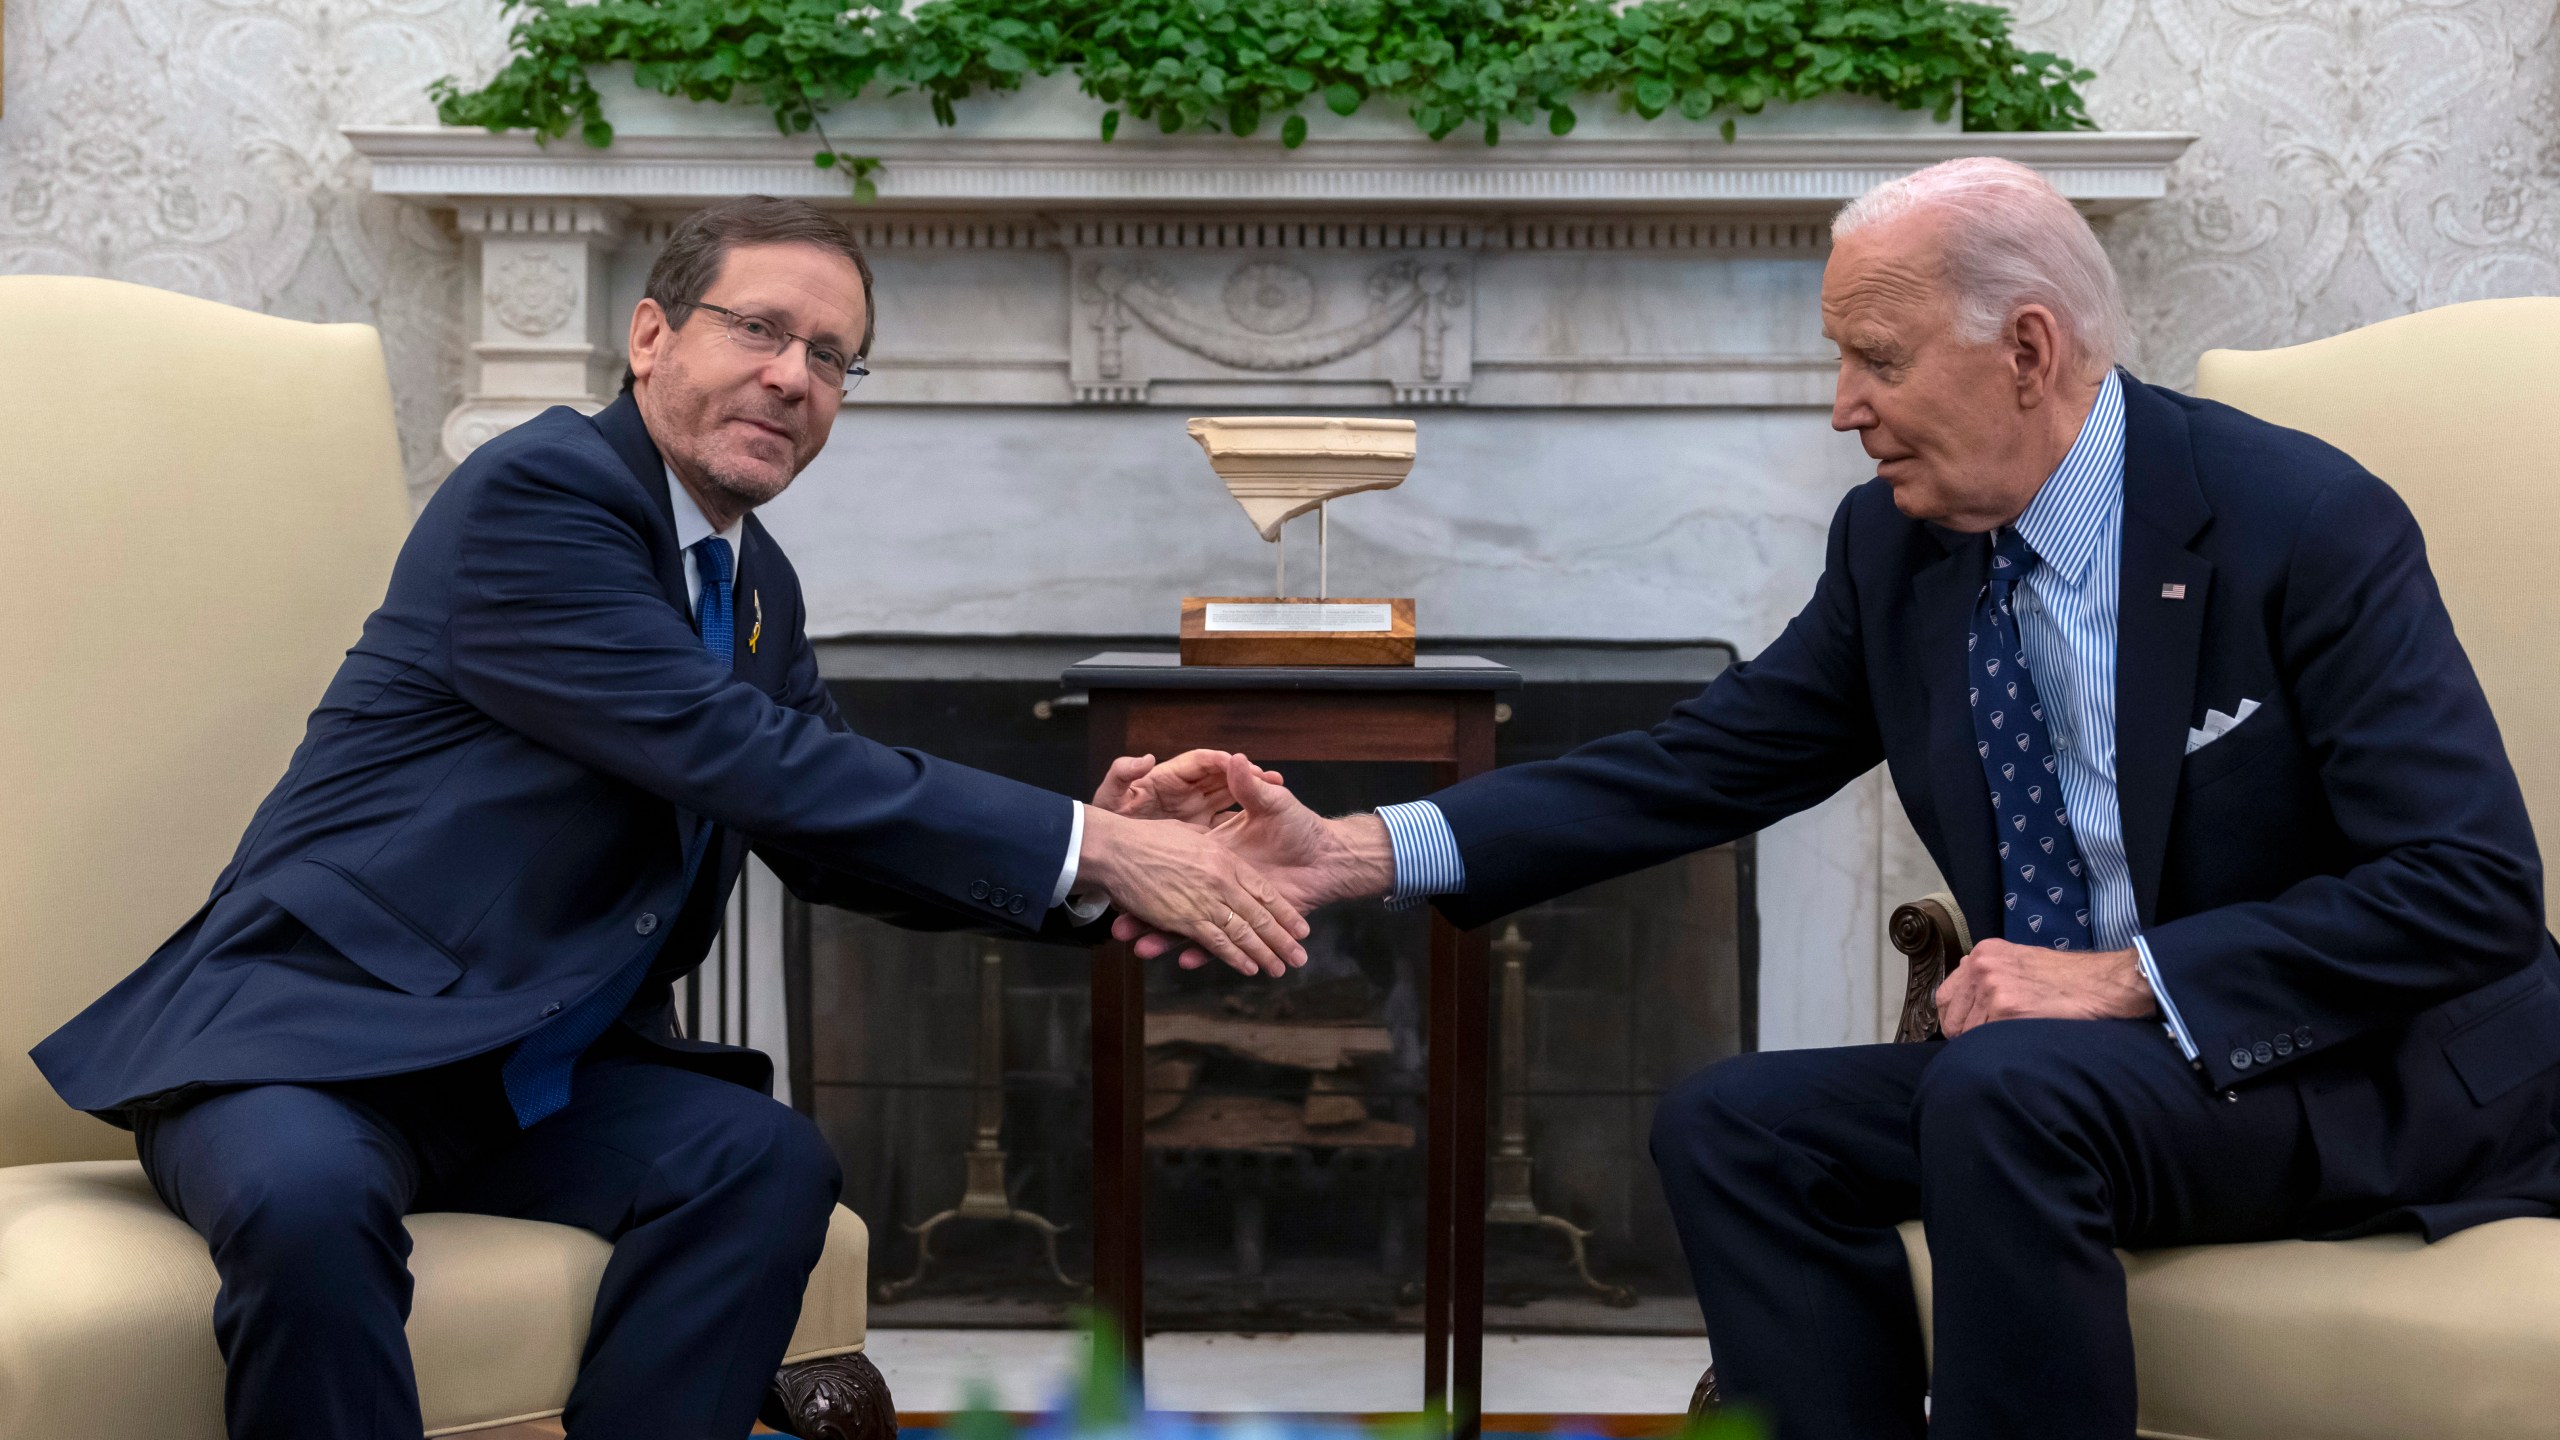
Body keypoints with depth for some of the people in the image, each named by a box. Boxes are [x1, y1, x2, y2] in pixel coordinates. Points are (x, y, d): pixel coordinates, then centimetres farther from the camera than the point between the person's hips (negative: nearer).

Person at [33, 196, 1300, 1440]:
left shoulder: (755, 586, 12)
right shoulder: (536, 490, -15)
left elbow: (837, 840, 12)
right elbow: (735, 757, -24)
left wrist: (1090, 847, -6)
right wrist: (1086, 849, -24)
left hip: (531, 1066, 7)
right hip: (314, 1023, -7)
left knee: (764, 1161, -21)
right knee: (308, 1198, -37)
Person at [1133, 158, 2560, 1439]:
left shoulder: (2307, 522, -17)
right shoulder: (1898, 546, 1)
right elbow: (1704, 763, 0)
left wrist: (2130, 977, -27)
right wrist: (1354, 851, -11)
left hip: (2375, 1072, -6)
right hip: (2057, 1060, 7)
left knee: (2008, 1094, -32)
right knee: (1732, 1127, -10)